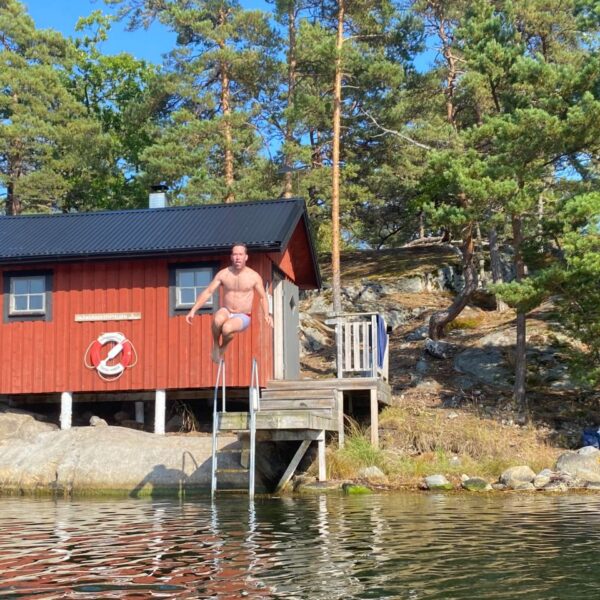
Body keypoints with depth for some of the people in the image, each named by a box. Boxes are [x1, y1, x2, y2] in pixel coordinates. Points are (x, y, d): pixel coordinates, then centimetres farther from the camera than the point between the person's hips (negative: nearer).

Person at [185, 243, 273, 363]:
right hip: (226, 312, 2)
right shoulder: (223, 274, -3)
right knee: (218, 319, -37)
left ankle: (223, 348, -1)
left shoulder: (254, 276, -5)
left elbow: (263, 297, 6)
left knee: (227, 328, -36)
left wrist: (266, 315, -12)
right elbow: (207, 292, 1)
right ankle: (215, 344, -8)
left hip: (242, 317, -2)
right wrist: (193, 310, -8)